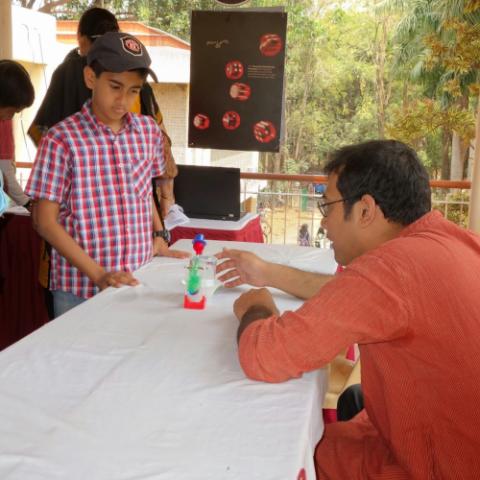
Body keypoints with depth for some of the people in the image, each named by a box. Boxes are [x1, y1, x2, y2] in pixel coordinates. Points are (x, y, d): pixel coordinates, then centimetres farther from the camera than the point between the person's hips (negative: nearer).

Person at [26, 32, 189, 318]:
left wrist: (159, 235, 4)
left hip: (139, 282, 4)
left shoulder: (149, 130, 3)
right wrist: (97, 274, -16)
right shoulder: (62, 139, -11)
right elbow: (46, 221, -9)